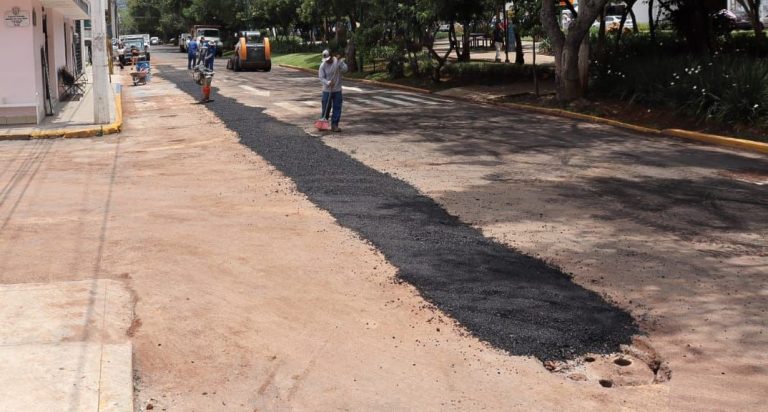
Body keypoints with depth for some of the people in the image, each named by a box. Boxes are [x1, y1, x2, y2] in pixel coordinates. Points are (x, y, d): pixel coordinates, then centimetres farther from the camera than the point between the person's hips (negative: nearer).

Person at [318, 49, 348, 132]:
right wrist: (327, 83, -28)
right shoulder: (323, 65, -8)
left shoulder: (338, 61, -4)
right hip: (327, 90, -1)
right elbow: (321, 77, -10)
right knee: (325, 108, 4)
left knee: (337, 108, 0)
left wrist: (340, 61, -26)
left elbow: (345, 69, -14)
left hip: (337, 90, 1)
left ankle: (334, 125, 7)